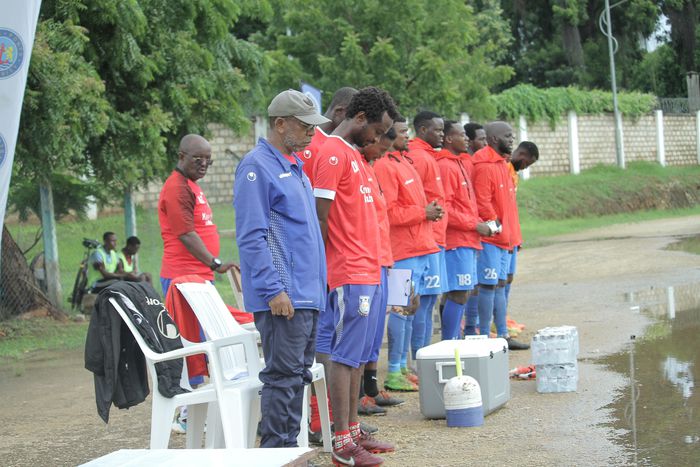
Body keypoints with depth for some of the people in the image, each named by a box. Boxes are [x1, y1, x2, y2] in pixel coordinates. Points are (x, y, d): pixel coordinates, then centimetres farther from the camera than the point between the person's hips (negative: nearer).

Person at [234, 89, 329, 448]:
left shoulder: (295, 166, 17)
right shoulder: (257, 167, -11)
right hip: (283, 296, -9)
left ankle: (290, 446, 20)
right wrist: (273, 290, -21)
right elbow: (252, 237, -17)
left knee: (298, 376, 13)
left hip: (308, 294, 9)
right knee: (283, 377, -7)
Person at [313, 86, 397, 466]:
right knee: (346, 356, -6)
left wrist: (373, 265, 16)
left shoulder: (352, 152, 18)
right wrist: (322, 270, -15)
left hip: (368, 272, 10)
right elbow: (321, 217, -16)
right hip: (349, 274, -10)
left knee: (358, 357, 13)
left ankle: (353, 431, 20)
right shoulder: (333, 153, -12)